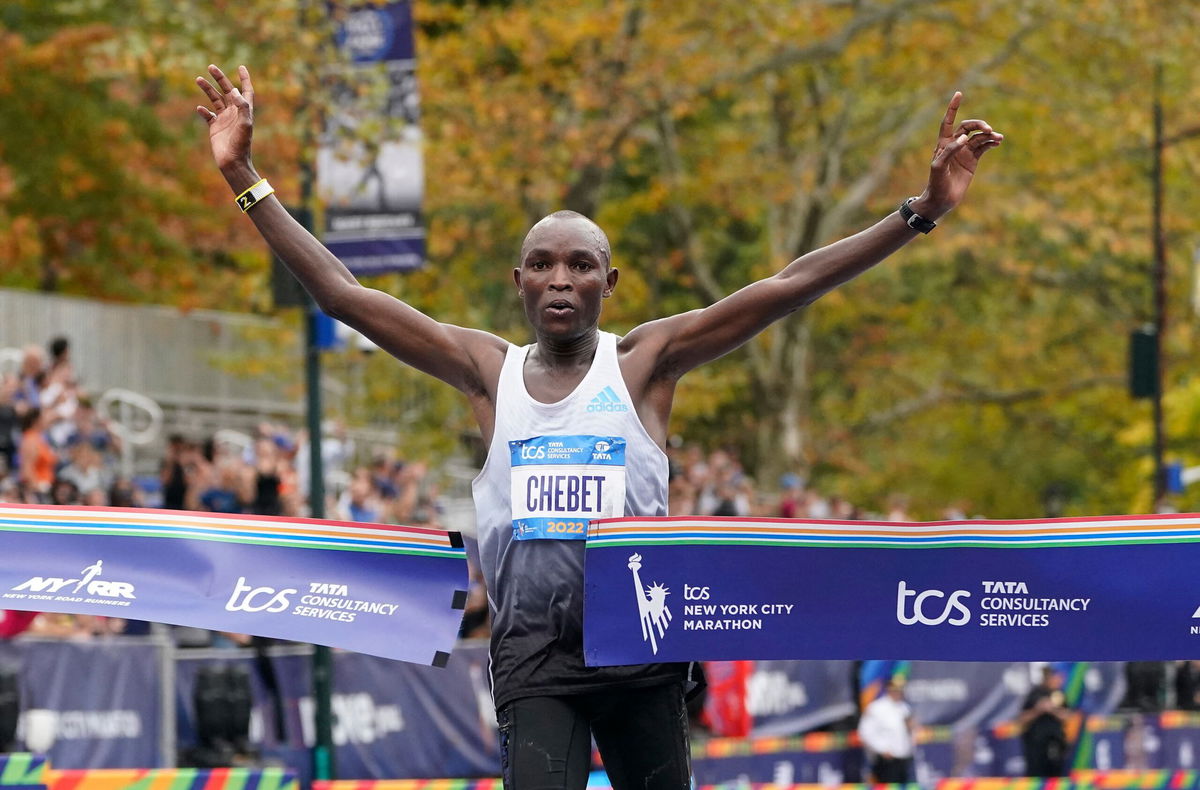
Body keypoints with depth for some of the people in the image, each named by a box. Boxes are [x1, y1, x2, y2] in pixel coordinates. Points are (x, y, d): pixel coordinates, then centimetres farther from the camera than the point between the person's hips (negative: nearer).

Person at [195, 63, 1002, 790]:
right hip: (534, 651, 0)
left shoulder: (645, 361, 2)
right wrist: (246, 178, 2)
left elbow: (787, 288, -5)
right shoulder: (488, 368, 7)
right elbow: (343, 293, 6)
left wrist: (920, 212, -12)